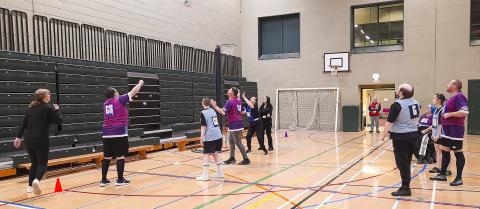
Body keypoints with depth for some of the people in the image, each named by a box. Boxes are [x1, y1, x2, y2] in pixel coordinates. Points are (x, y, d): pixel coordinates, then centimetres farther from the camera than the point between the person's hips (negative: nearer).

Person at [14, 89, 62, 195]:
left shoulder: (31, 108, 12)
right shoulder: (48, 108, -6)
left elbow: (23, 123, 13)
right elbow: (59, 120, -5)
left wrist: (19, 137, 17)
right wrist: (57, 110, 10)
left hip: (28, 140, 6)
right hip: (41, 140, -6)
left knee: (34, 163, 19)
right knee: (42, 164, -1)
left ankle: (30, 186, 22)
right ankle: (36, 180, -28)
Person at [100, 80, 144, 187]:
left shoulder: (106, 103, 13)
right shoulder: (119, 100, -4)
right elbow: (133, 92, 4)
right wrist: (140, 83, 19)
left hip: (106, 134, 6)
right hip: (119, 134, -6)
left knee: (107, 157, 9)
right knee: (120, 156, 1)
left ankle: (103, 180, 13)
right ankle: (120, 180, 5)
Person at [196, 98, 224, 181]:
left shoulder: (203, 113, -8)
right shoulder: (213, 111, 14)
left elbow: (203, 127, -12)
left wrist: (201, 138, -10)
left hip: (209, 137, -7)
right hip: (218, 136, 7)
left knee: (206, 155, -1)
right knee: (215, 154, 16)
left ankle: (205, 175, -1)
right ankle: (220, 173, 21)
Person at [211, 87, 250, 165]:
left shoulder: (230, 102, -15)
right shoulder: (239, 101, 10)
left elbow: (223, 112, -24)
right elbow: (242, 111, 20)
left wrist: (215, 106, -19)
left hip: (234, 125, -9)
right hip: (239, 123, 9)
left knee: (238, 142, -3)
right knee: (231, 141, 17)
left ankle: (246, 159, 2)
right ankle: (232, 158, 24)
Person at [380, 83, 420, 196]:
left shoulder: (397, 105, -17)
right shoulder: (415, 103, 6)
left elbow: (389, 122, -16)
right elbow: (416, 118, 18)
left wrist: (383, 134, -5)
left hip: (401, 136, -8)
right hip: (413, 134, 8)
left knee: (402, 163, 0)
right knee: (407, 162, 16)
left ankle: (405, 188, 4)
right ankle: (406, 185, 24)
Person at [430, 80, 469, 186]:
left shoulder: (459, 96, -16)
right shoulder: (452, 97, 15)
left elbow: (465, 112, -27)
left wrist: (449, 114, -22)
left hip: (455, 130, -10)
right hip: (447, 129, 10)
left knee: (458, 153, -1)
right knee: (445, 151, 14)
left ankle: (459, 178, 8)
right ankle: (442, 174, 24)